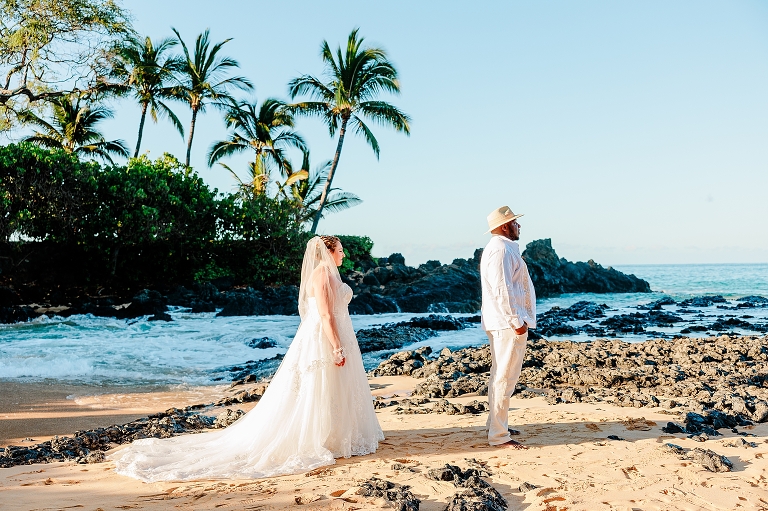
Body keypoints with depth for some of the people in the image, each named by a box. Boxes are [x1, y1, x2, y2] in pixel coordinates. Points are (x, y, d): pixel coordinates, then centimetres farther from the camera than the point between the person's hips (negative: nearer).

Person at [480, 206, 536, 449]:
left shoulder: (502, 247, 18)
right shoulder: (501, 249, -16)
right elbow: (501, 289, -23)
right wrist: (516, 321, -21)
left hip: (503, 323, 11)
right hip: (508, 323, -11)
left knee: (500, 376, 17)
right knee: (505, 377, -8)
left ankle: (497, 426, 28)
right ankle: (498, 436, -3)